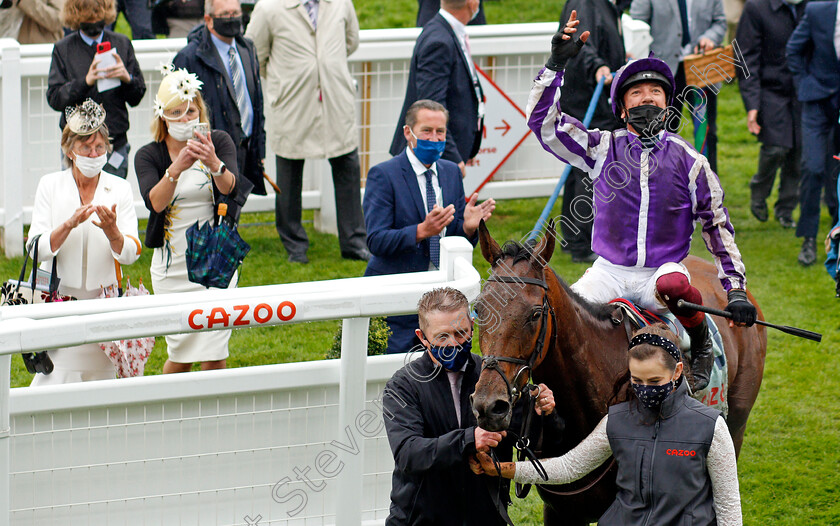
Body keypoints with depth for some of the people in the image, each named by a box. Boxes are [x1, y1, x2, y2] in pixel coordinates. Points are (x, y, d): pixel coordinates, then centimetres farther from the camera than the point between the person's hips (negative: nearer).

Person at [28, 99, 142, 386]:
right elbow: (37, 249, -7)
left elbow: (130, 254, -4)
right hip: (59, 300, -1)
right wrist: (69, 224, -23)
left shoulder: (120, 189, 4)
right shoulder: (50, 185, 3)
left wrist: (111, 231, -24)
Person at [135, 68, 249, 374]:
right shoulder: (148, 156, -2)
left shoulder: (219, 142, -1)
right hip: (172, 265, 0)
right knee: (180, 357, 2)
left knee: (214, 356, -3)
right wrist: (176, 170, -40)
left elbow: (231, 187, -20)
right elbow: (155, 202, -21)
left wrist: (214, 164, -41)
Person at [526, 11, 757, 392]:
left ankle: (701, 343, -10)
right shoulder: (603, 149, 5)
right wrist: (557, 63, -13)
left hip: (663, 269, -1)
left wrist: (736, 290, 3)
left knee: (673, 285, -37)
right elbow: (543, 121, -3)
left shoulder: (688, 160, 4)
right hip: (610, 271, 1)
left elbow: (717, 226, 9)